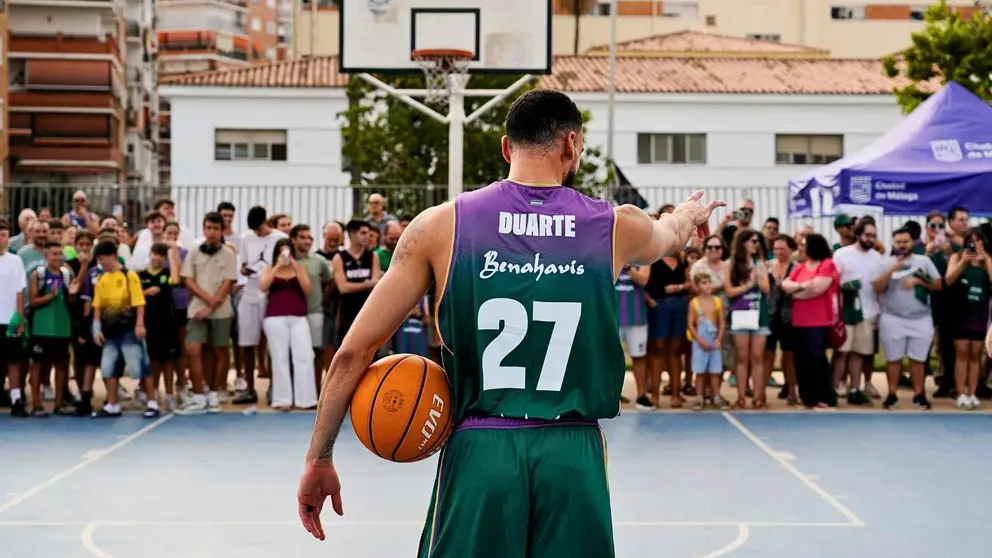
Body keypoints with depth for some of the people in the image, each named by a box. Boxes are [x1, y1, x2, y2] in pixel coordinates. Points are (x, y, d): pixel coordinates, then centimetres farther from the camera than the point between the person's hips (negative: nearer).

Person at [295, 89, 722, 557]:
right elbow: (671, 235, 31)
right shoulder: (616, 227, 4)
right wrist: (689, 213, 56)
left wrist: (319, 459, 11)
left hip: (479, 452, -1)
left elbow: (352, 353, 1)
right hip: (575, 457, 1)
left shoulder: (439, 225, 1)